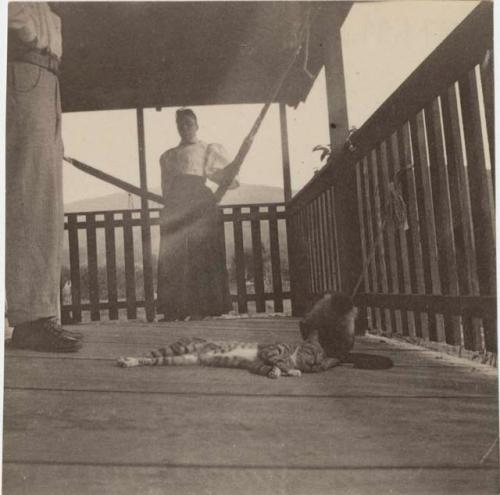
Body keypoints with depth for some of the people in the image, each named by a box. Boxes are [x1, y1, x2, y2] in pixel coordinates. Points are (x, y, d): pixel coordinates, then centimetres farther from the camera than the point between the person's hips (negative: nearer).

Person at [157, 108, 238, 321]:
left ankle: (200, 308, -12)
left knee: (200, 254, -12)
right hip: (174, 209, 4)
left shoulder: (210, 150, 17)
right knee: (172, 256, -6)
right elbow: (166, 188, 22)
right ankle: (174, 310, -5)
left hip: (201, 206, -3)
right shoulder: (168, 156, 27)